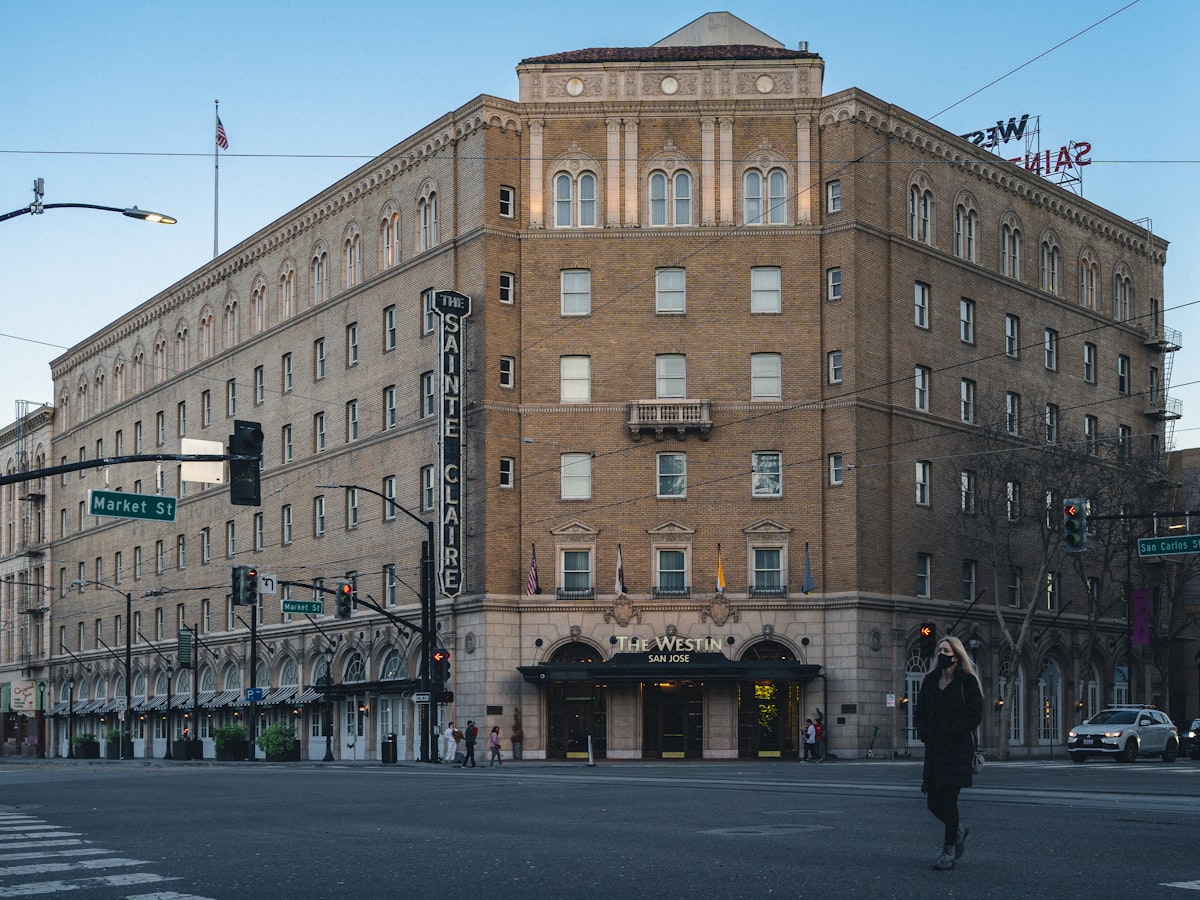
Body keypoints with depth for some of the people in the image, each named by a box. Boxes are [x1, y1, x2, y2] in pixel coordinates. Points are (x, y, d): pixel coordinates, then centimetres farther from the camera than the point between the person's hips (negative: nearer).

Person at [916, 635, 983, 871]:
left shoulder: (967, 681, -3)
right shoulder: (930, 681, 13)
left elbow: (975, 716, -9)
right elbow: (920, 713, 18)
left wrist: (949, 732, -14)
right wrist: (924, 733, -1)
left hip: (957, 749, -5)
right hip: (934, 749, 6)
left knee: (948, 800, -9)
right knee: (933, 802, 4)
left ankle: (948, 853, 1)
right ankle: (958, 830, 33)